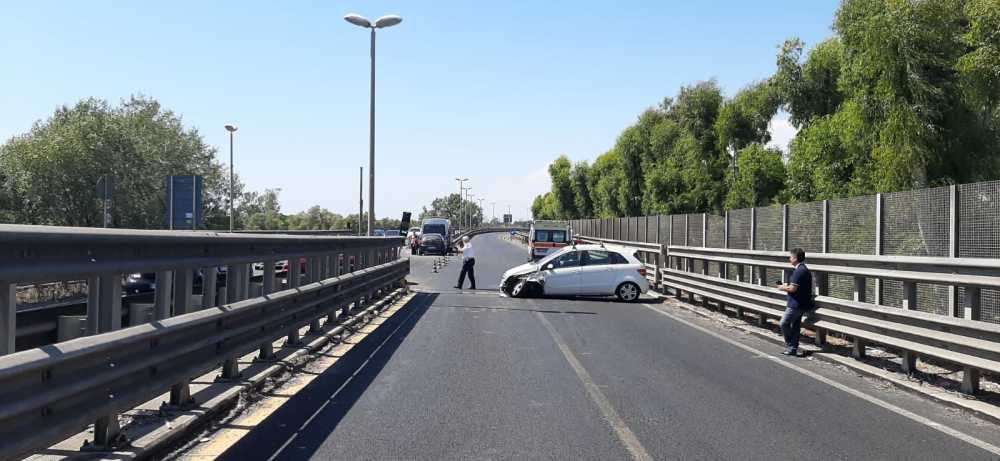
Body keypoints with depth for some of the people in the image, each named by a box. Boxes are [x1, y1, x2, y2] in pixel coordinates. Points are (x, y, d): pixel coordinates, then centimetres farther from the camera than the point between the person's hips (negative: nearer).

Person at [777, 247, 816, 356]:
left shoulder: (799, 271, -19)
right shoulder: (805, 270, 14)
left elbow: (793, 288, -22)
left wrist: (783, 288, -5)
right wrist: (787, 285, 14)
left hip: (796, 304, -10)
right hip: (801, 304, 10)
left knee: (784, 323, -3)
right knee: (795, 326, 12)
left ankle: (790, 346, 5)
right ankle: (792, 349, 15)